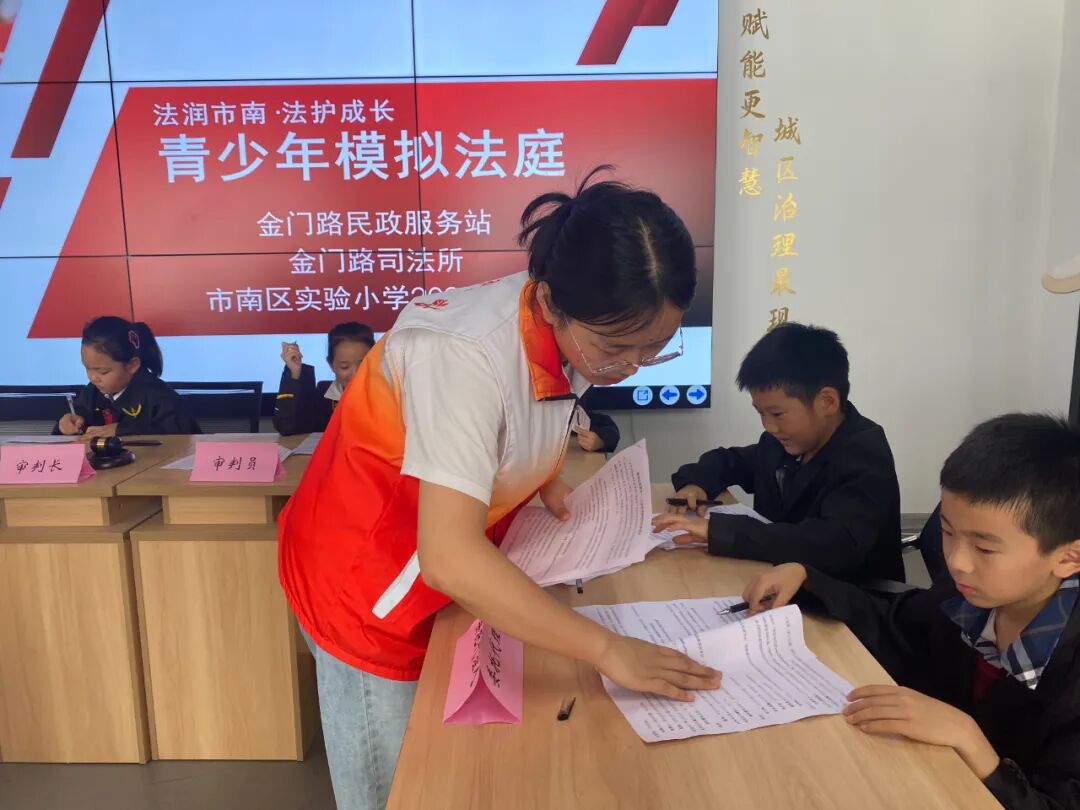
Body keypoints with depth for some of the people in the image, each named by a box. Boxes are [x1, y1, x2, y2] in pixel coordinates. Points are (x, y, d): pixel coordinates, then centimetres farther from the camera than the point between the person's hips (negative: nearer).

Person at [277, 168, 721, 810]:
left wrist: (547, 481, -5)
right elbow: (450, 559, -40)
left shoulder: (574, 332, -10)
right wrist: (607, 649, -37)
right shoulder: (469, 354, -34)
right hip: (368, 582, -6)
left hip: (448, 576, 7)